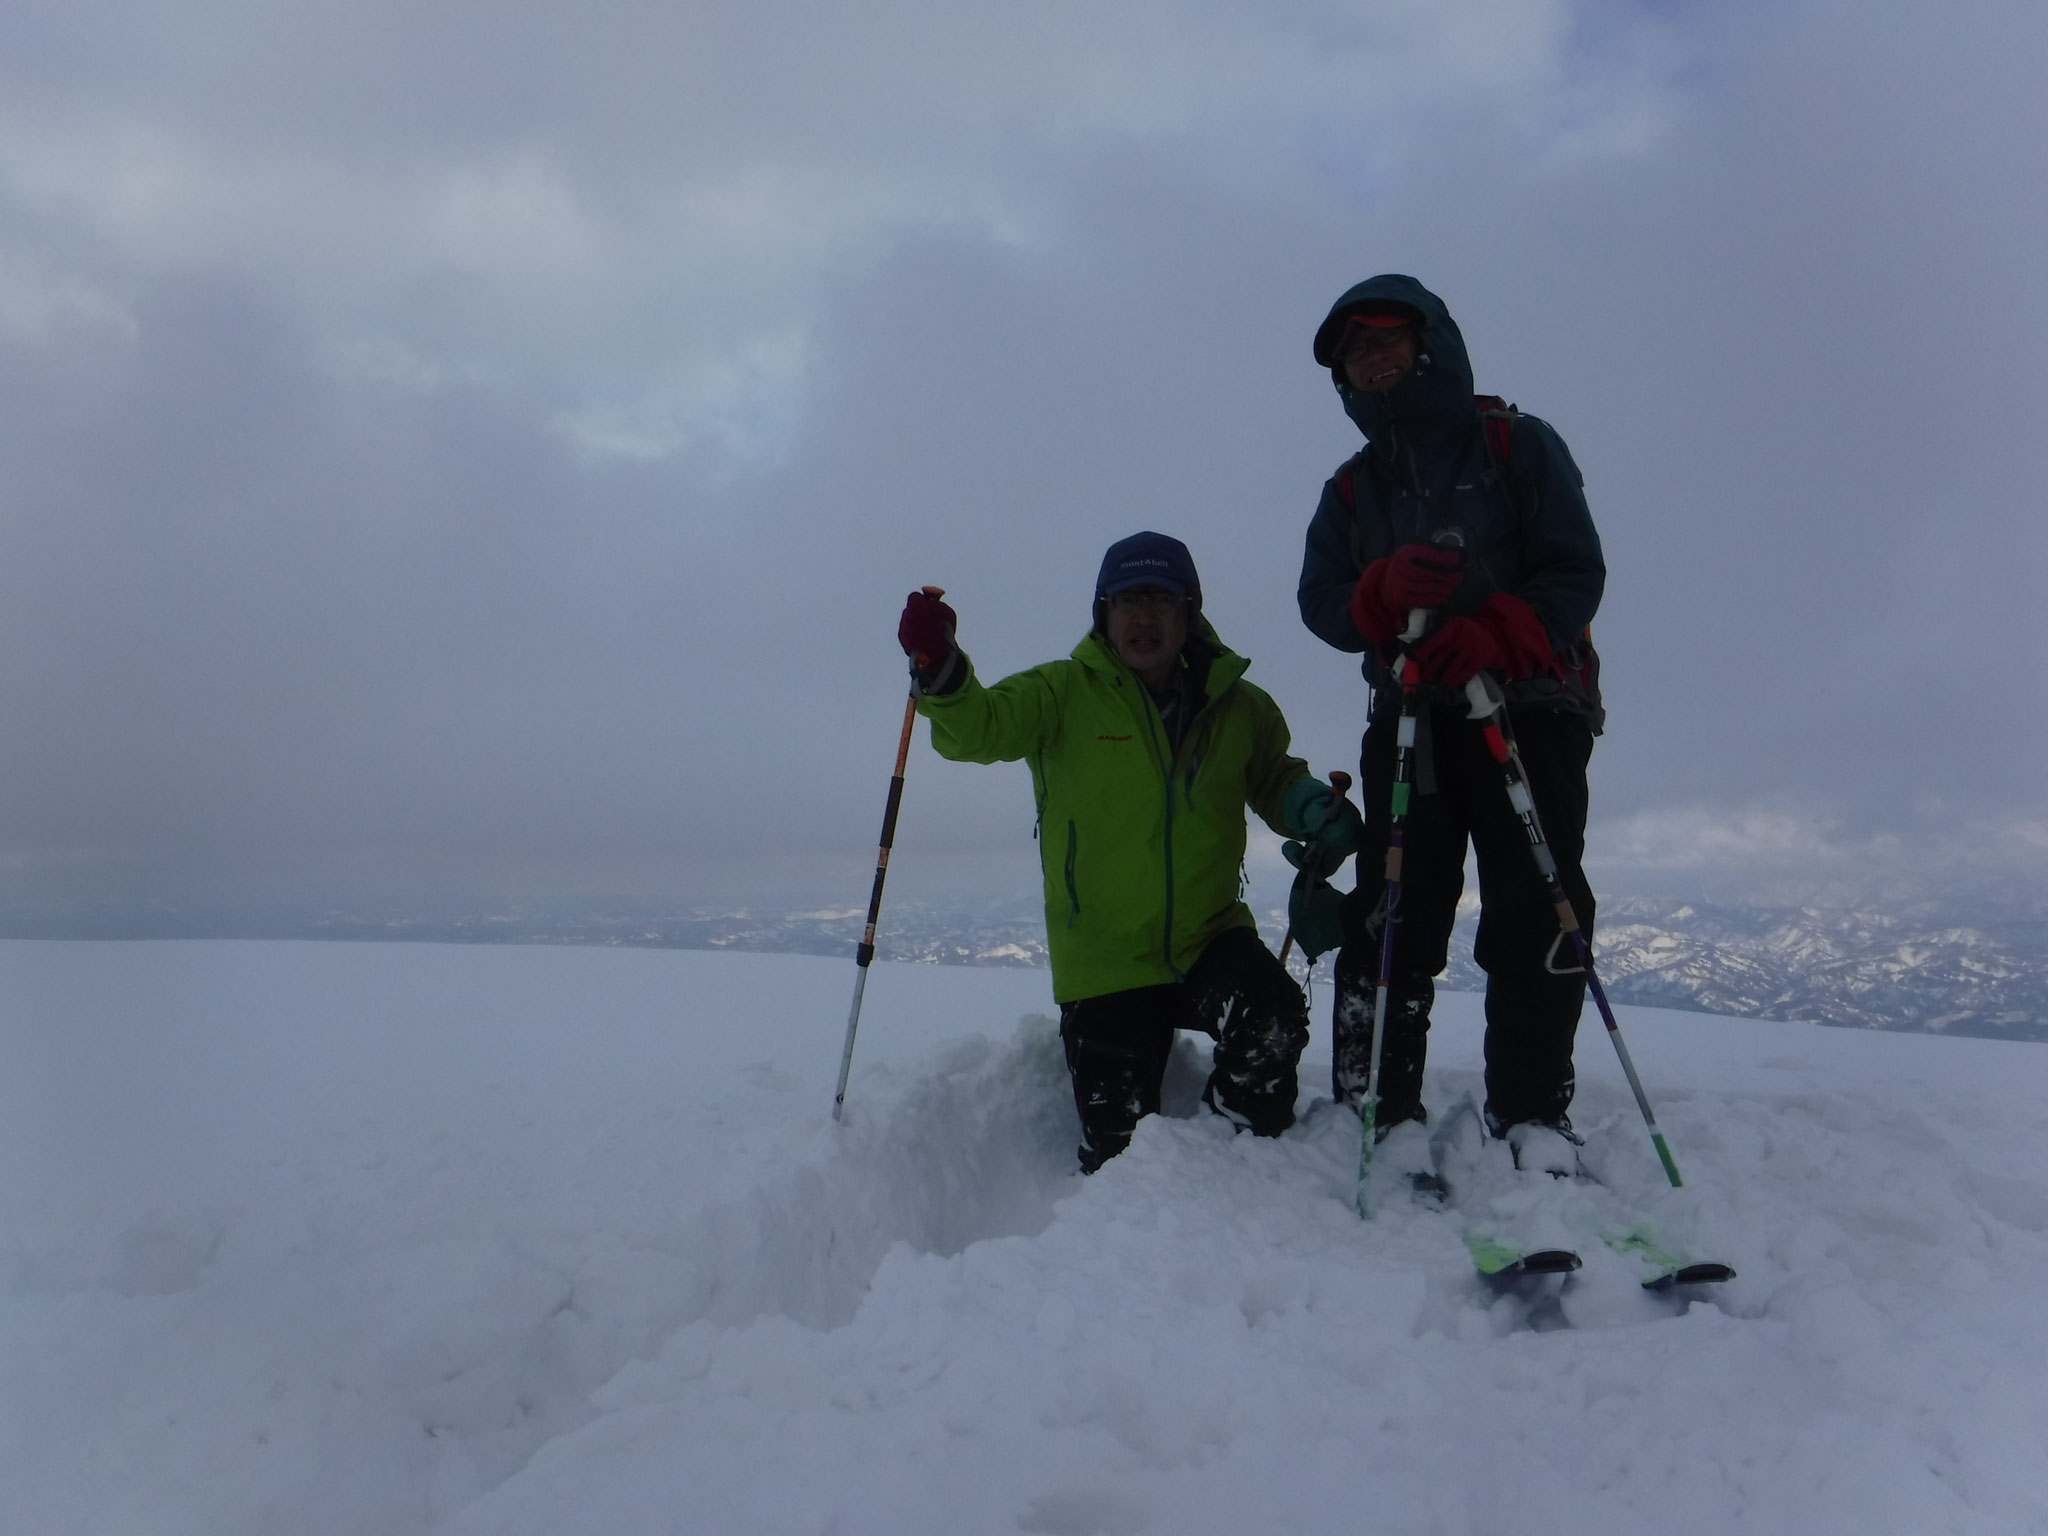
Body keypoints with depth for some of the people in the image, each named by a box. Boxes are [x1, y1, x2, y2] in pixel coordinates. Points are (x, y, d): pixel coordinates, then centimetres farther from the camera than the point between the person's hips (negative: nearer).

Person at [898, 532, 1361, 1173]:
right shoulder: (1063, 692, -5)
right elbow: (976, 728, -18)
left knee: (1273, 1020, -27)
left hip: (1209, 936, 2)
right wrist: (940, 673, -39)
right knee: (1118, 1143, 1)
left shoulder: (1239, 707, 3)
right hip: (1104, 958, -1)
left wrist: (1313, 807, -2)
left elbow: (1274, 782, 20)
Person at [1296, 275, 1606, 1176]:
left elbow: (1576, 573, -3)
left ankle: (1531, 1115, -6)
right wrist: (1386, 591, -18)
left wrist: (1492, 636, -21)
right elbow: (1322, 602, 5)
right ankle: (1380, 1108, -7)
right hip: (1410, 720, 3)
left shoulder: (1519, 447, 9)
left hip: (1530, 706, -2)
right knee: (1394, 912, -8)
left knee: (1537, 912, -11)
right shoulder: (1351, 491, 19)